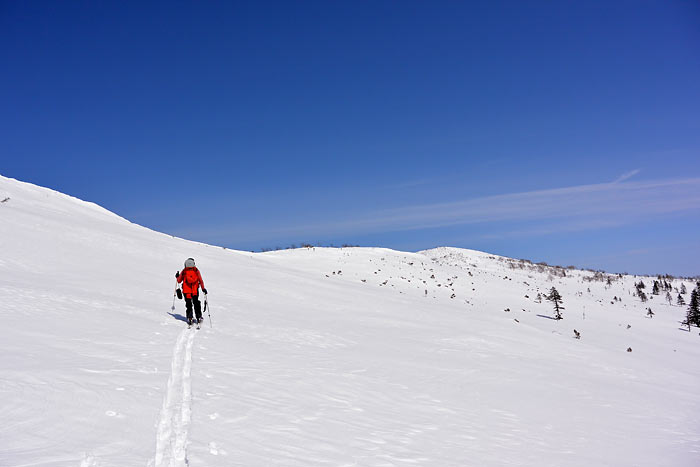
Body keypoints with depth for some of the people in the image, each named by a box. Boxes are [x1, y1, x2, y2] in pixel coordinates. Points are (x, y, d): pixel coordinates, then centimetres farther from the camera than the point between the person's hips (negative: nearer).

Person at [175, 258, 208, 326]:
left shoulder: (183, 272, 1)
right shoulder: (196, 271, 1)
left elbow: (179, 281, 9)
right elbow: (200, 280, -3)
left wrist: (177, 276, 29)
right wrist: (203, 288, 3)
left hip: (186, 291, 0)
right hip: (195, 291, 0)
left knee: (189, 305, 8)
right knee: (196, 304, 13)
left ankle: (189, 318, -1)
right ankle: (199, 317, 10)